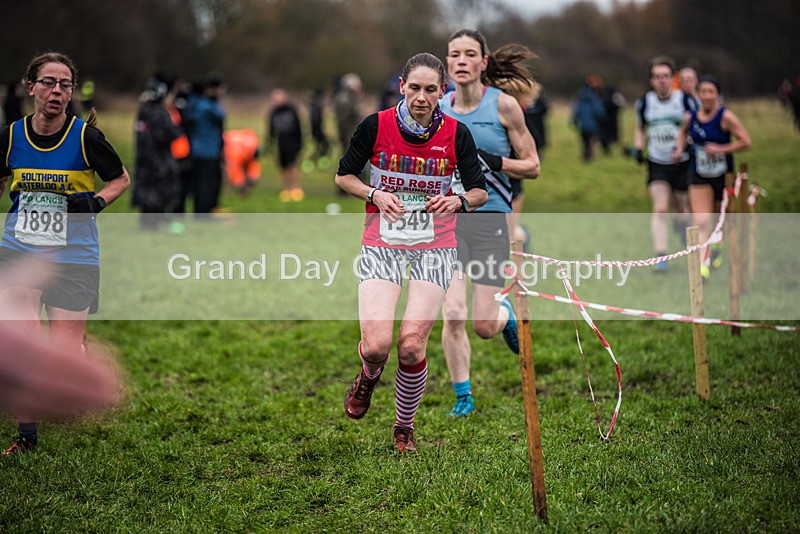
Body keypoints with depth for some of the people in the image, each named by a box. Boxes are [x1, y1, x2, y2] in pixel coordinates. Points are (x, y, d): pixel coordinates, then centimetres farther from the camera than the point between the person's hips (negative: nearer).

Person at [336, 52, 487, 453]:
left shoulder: (456, 134, -6)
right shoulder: (376, 126, -8)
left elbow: (480, 191, 2)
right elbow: (343, 176, 4)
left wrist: (459, 200, -20)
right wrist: (375, 194, -14)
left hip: (434, 248, 0)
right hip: (382, 244, 0)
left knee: (411, 345, -12)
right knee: (376, 346, -15)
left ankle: (404, 427, 14)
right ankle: (369, 376, 25)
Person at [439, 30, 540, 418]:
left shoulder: (503, 105, -4)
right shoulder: (439, 108, 5)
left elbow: (532, 167, 0)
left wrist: (494, 161, -16)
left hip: (490, 218, -2)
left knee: (484, 326, -3)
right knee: (453, 314, -11)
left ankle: (505, 313, 34)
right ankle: (463, 397, 7)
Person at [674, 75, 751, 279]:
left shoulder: (725, 117, -15)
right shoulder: (690, 117, -4)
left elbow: (745, 142, -14)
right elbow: (683, 131, 20)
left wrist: (721, 149, -23)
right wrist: (680, 149, 2)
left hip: (723, 176, -1)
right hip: (699, 177, 1)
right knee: (701, 222, -14)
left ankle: (716, 249, 47)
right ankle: (703, 263, -18)